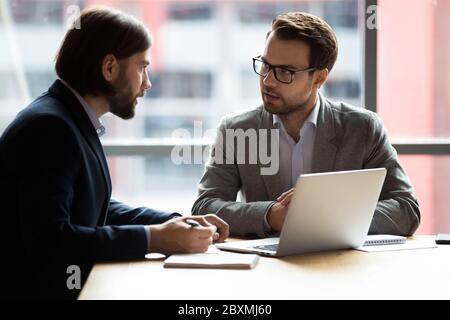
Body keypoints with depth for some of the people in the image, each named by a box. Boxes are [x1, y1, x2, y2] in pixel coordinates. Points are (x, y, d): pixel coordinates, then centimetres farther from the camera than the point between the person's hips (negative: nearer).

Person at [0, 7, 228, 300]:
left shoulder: (74, 122, 10)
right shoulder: (49, 126, -18)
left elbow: (101, 211, 17)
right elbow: (50, 239, -26)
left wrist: (177, 222, 3)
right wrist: (153, 239, -21)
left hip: (71, 284, 9)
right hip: (39, 289, -9)